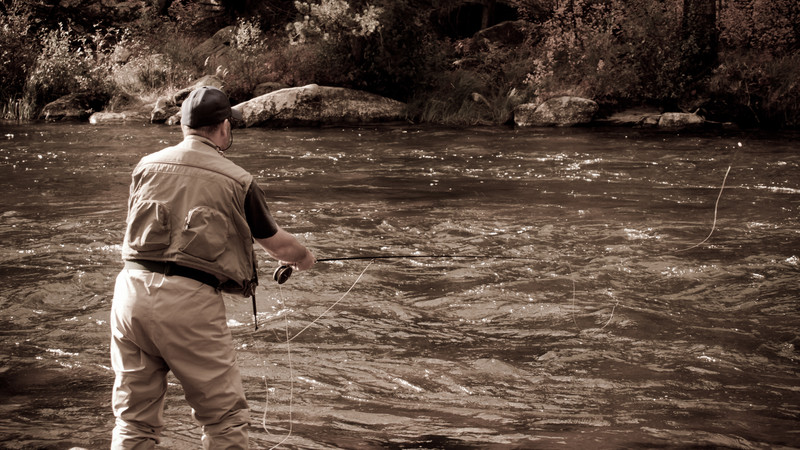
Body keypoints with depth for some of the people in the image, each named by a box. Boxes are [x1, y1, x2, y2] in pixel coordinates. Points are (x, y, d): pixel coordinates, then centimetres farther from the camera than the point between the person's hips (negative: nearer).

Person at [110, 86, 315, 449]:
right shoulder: (236, 181, -1)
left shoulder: (146, 167, 10)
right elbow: (279, 245, 10)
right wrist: (304, 259, 32)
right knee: (226, 418, 8)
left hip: (131, 288, 5)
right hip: (190, 299, -5)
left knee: (133, 419, 14)